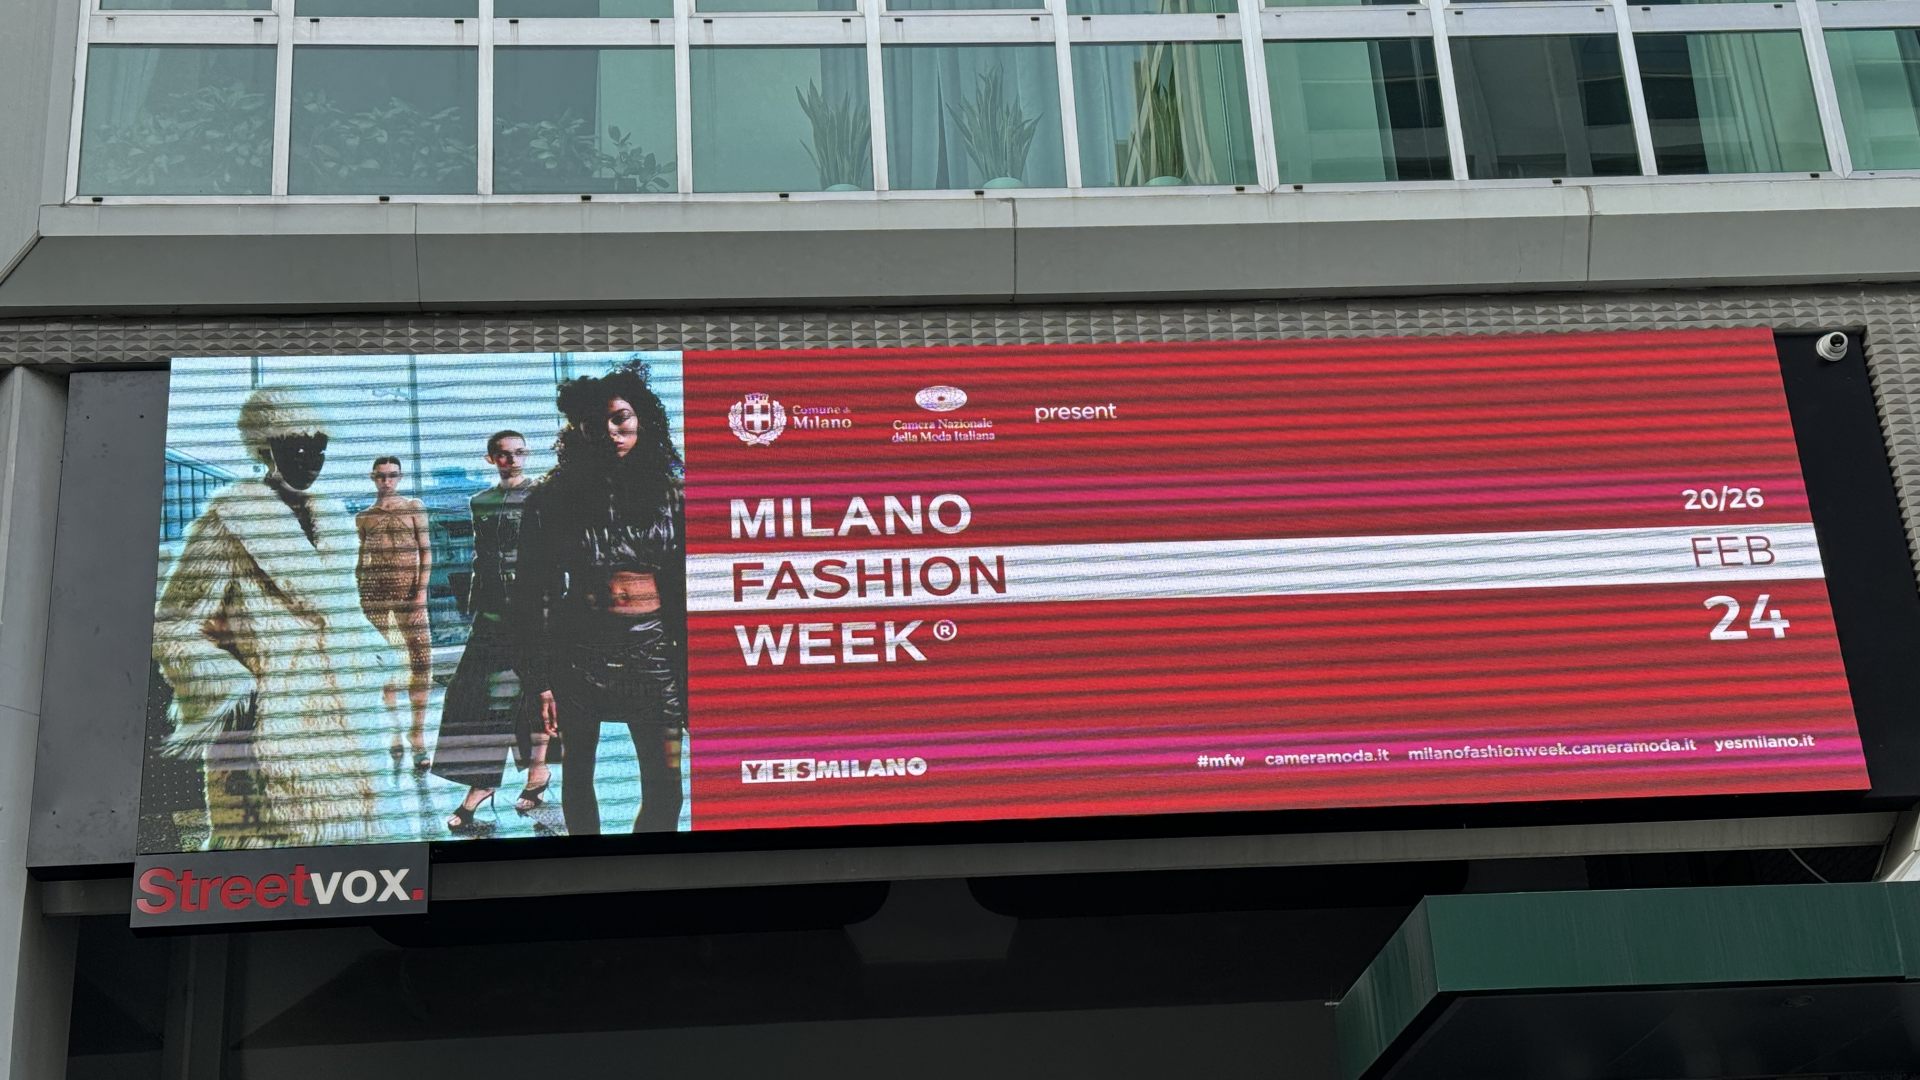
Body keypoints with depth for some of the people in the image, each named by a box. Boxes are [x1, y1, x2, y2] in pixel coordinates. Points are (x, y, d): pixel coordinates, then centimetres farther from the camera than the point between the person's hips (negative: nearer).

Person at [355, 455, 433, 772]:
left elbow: (426, 552, 3)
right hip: (373, 592, 2)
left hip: (408, 590, -2)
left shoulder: (414, 507, 7)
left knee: (421, 662, -12)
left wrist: (422, 592, -7)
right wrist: (357, 598, 10)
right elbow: (360, 560, 17)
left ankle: (418, 739, -10)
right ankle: (393, 738, 7)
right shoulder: (363, 517, 14)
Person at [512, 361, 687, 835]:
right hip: (581, 649, -1)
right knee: (579, 775, 10)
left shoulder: (668, 494, 4)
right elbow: (534, 595, -1)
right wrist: (539, 681, -5)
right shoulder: (556, 498, -1)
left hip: (653, 647, 1)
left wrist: (688, 675, 3)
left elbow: (684, 592, 6)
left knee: (665, 787, -2)